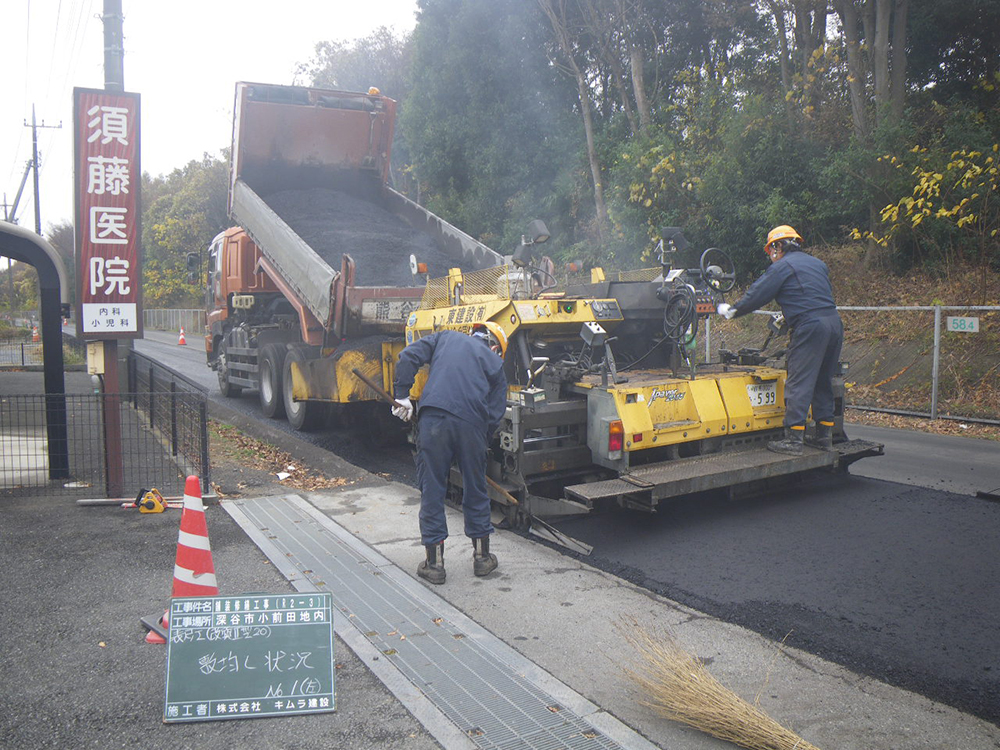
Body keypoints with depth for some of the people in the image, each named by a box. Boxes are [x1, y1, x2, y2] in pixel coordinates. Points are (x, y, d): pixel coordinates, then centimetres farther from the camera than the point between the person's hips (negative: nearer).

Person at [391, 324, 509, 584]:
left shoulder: (447, 337, 23)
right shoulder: (495, 362, 21)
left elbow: (408, 356, 9)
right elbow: (496, 412, 12)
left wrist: (402, 395, 10)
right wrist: (483, 442, 20)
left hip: (433, 417, 0)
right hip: (471, 423, 1)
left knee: (432, 490, 8)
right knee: (475, 490, 16)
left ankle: (434, 563, 14)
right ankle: (482, 557, 29)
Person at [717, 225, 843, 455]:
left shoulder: (783, 266, -1)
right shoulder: (817, 263, 23)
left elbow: (757, 294, 0)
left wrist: (731, 311, 16)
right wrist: (788, 317, 41)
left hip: (810, 327, -8)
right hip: (834, 323, 8)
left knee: (798, 384, -7)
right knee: (823, 382, 16)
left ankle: (793, 439, -9)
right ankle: (824, 434, 20)